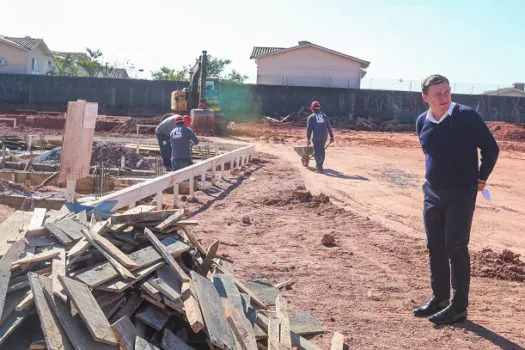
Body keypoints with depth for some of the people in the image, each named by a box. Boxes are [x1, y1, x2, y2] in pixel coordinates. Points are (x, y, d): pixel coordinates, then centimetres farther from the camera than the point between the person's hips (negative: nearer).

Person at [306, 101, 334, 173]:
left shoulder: (311, 117, 3)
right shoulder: (324, 115, 15)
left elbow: (309, 129, -4)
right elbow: (329, 127, 13)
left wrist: (308, 139, -2)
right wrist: (331, 136, 16)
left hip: (316, 137, -5)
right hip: (324, 136, 5)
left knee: (317, 151, -3)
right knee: (322, 150, 20)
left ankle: (320, 168, -10)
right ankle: (319, 165, 31)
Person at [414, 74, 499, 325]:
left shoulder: (467, 116, -14)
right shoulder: (422, 122, 2)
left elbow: (491, 148, -8)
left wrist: (480, 179, -2)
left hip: (461, 193, -6)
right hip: (432, 192, 6)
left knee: (456, 248, -4)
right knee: (435, 246, 11)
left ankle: (458, 306, 7)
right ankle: (439, 297, 26)